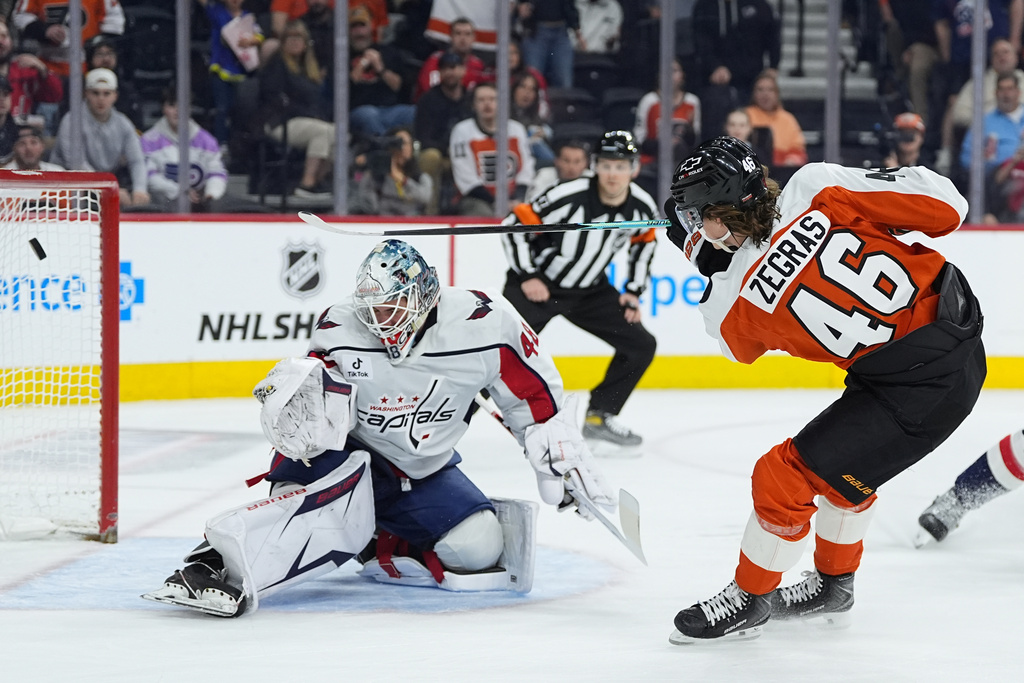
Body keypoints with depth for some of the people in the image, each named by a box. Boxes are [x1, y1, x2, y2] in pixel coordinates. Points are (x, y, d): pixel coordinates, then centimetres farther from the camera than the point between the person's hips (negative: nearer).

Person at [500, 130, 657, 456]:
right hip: (537, 285, -6)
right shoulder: (569, 197, -27)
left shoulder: (643, 207, -11)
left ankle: (599, 417, 12)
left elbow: (644, 242, 12)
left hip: (590, 291, 6)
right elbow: (516, 225, -18)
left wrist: (633, 291, 7)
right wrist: (527, 277, -20)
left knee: (641, 346, 0)